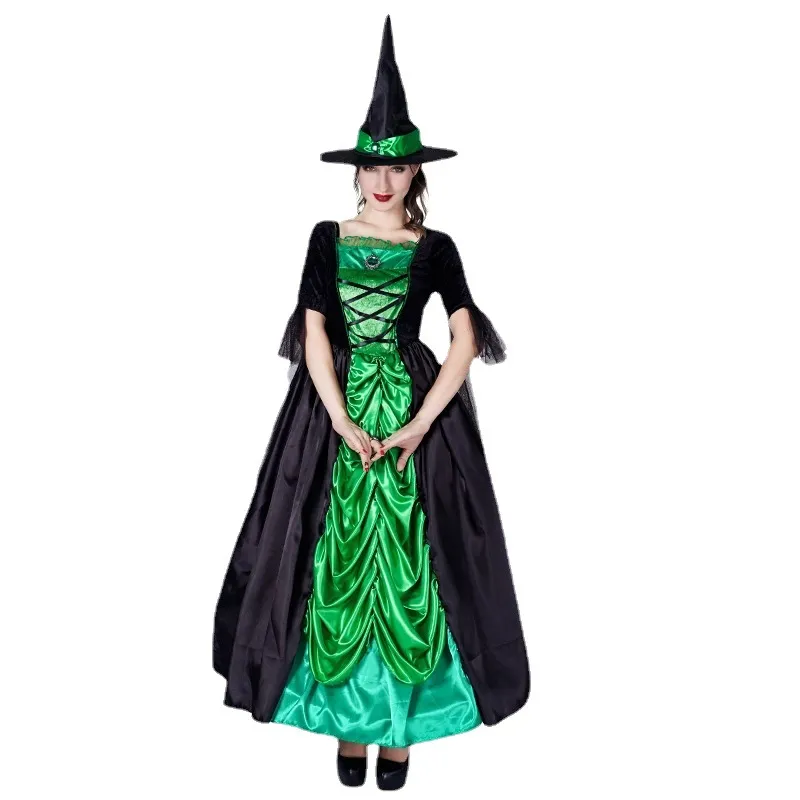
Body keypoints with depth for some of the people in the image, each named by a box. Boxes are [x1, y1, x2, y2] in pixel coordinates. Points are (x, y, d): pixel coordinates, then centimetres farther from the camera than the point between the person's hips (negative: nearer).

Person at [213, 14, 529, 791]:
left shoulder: (435, 248, 2)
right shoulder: (328, 239, 5)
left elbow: (466, 342, -3)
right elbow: (314, 334, -1)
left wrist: (420, 425, -12)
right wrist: (342, 422, -11)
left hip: (418, 409, -1)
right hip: (338, 409, 1)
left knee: (408, 563, 0)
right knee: (338, 560, 2)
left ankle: (399, 725, 13)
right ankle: (350, 722, 16)